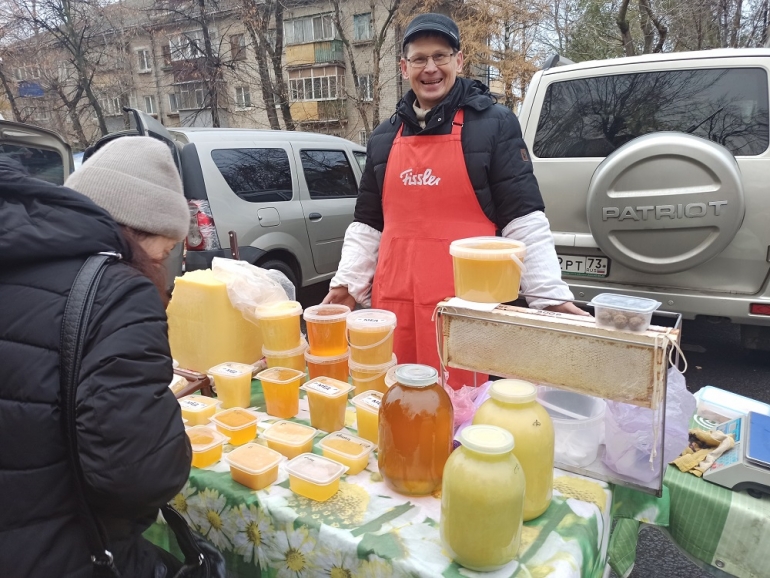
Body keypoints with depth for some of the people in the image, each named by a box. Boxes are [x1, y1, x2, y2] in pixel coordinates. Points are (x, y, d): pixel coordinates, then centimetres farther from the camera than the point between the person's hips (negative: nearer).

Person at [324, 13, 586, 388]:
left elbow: (524, 219, -4)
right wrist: (347, 284, 7)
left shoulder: (494, 124, 0)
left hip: (466, 301, -4)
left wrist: (550, 295, -9)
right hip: (394, 301, 4)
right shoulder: (384, 137, 13)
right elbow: (366, 224, 16)